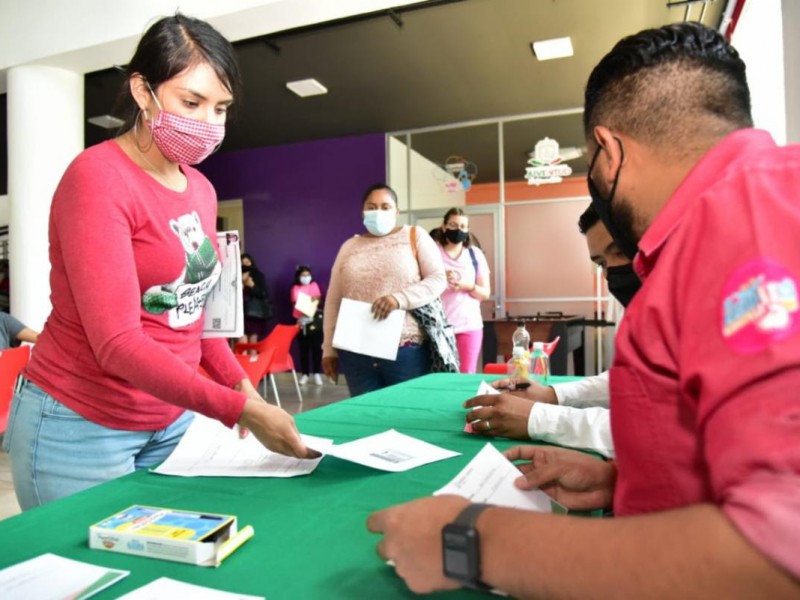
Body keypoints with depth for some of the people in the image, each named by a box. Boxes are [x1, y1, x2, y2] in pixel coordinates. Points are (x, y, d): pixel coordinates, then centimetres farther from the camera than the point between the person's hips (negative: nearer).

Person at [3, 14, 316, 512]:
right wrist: (240, 410, -28)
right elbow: (118, 344, -24)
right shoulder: (97, 177, -17)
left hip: (173, 420, 6)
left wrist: (241, 384, 0)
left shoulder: (202, 190, 5)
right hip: (81, 427, -6)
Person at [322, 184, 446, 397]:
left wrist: (400, 299, -18)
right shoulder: (348, 247, 14)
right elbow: (333, 301, 13)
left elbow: (438, 279, -2)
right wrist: (329, 349, 9)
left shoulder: (415, 236, 6)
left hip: (406, 351, -2)